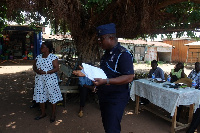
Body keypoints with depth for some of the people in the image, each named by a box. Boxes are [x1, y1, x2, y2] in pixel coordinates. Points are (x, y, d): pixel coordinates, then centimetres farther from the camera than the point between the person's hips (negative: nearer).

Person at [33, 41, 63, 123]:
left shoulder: (53, 57, -8)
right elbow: (34, 67, 13)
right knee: (40, 96, 11)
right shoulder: (38, 57, 9)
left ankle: (53, 114, 18)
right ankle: (43, 113, 29)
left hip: (50, 79, -5)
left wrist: (45, 72, -22)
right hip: (39, 80, 6)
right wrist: (37, 70, -10)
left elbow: (56, 68, -14)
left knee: (52, 96, 2)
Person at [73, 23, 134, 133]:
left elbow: (129, 77, -25)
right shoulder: (107, 53, 12)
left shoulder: (123, 54, -18)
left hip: (116, 99, -9)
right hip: (103, 97, 9)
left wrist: (106, 81, -33)